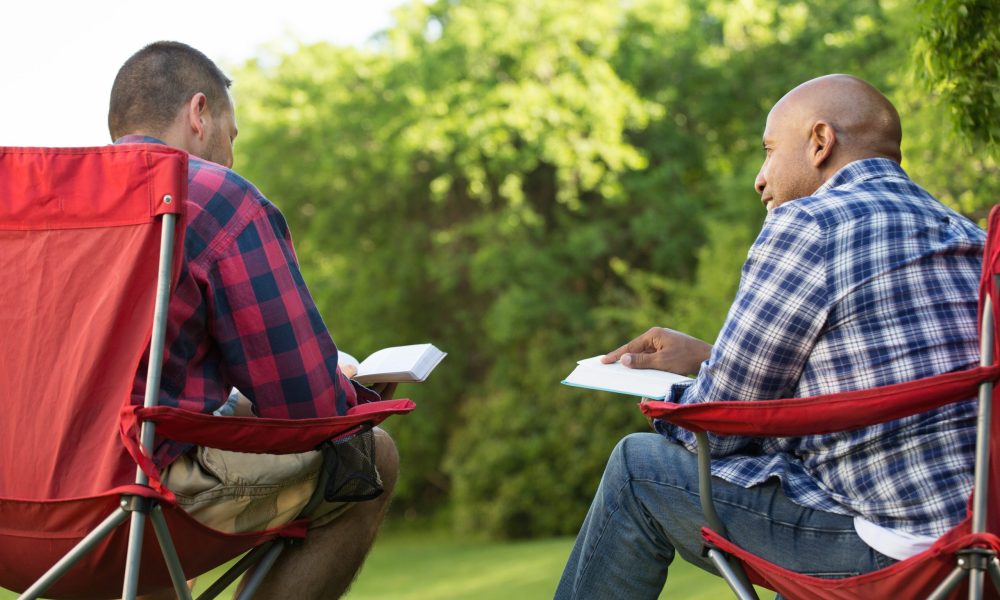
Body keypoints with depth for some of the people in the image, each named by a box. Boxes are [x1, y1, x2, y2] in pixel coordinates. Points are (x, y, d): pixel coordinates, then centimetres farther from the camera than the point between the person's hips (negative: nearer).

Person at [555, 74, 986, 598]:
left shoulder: (809, 225, -8)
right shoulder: (966, 237, 18)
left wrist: (669, 405, 18)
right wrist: (708, 358, 29)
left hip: (891, 555, -9)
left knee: (639, 468, 8)